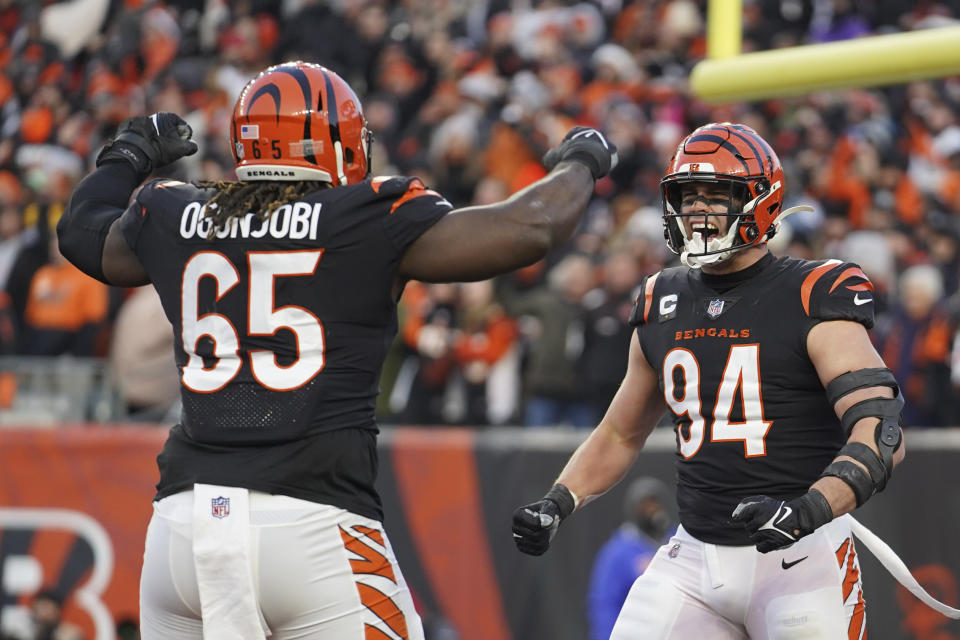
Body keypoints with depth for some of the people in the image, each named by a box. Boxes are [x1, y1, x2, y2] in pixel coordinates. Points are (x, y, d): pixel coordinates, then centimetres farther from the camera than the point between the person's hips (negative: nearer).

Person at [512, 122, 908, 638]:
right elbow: (620, 435, 25)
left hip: (799, 558, -5)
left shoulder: (811, 301, -8)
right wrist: (557, 504, 8)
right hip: (696, 555, 5)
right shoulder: (662, 309, 11)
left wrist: (808, 510, -34)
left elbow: (883, 435, -19)